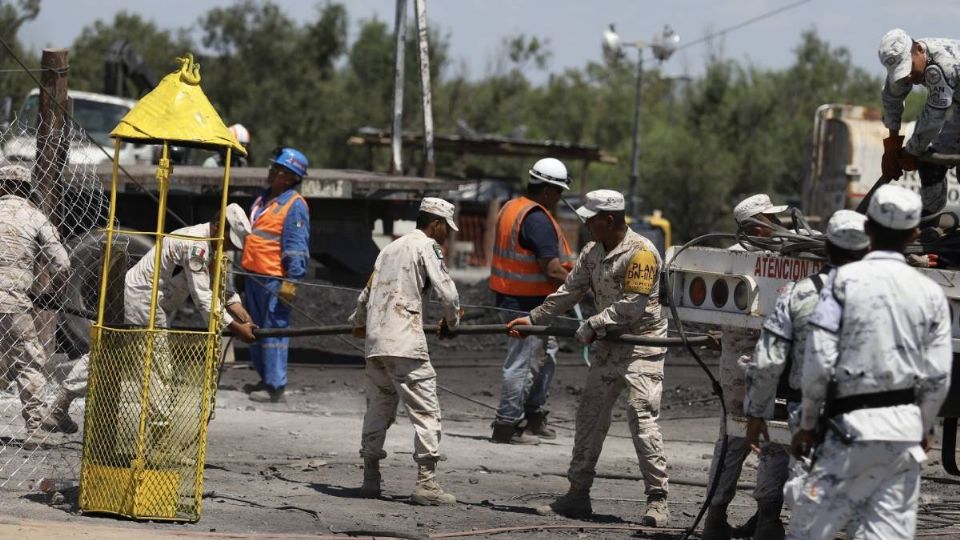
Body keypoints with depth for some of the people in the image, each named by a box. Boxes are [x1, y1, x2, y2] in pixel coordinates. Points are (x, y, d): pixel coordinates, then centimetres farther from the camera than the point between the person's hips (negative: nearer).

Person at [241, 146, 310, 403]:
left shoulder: (295, 206, -11)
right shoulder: (263, 199, 17)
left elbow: (296, 247, -15)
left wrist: (291, 281, -20)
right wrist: (244, 268, 25)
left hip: (275, 279, -9)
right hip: (254, 276, 9)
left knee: (274, 330, -7)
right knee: (256, 328, 15)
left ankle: (275, 386, -6)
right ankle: (265, 379, 25)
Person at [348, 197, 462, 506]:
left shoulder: (391, 248, 23)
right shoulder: (426, 246, 0)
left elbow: (367, 293, 32)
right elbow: (447, 292, -8)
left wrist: (358, 323, 51)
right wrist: (451, 323, 11)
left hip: (375, 341, 8)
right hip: (404, 342, -8)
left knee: (378, 409, 16)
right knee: (425, 410, -7)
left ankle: (370, 478, 17)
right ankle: (426, 482, -14)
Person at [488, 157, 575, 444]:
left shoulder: (510, 208, 13)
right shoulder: (538, 219, -19)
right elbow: (552, 269, -23)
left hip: (510, 297, 11)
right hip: (529, 302, -11)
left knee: (546, 351, 21)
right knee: (522, 361, -5)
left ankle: (534, 415, 28)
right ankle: (507, 425, -1)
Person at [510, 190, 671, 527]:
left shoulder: (640, 253, -18)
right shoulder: (592, 252, 8)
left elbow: (632, 305, -22)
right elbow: (570, 291, 16)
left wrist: (592, 327, -17)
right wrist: (533, 319, 15)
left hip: (642, 345, -9)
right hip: (609, 347, 9)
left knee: (642, 418, -15)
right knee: (589, 417, 9)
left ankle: (657, 501, -12)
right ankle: (578, 495, 17)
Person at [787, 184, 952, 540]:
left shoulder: (846, 280, -5)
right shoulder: (930, 293, 4)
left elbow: (820, 361, -8)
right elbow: (938, 375, 4)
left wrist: (808, 424, 4)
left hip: (856, 428, -4)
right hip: (907, 430, 4)